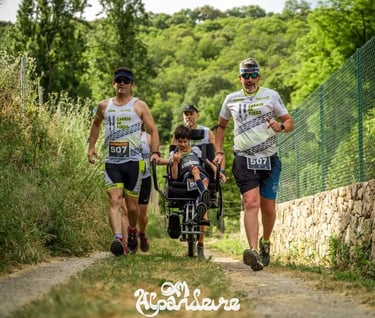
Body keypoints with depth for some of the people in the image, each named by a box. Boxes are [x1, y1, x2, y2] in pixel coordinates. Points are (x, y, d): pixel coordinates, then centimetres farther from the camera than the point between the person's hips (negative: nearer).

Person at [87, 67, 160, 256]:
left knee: (132, 205, 4)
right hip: (111, 161, 2)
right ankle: (118, 239, -27)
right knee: (114, 201, -16)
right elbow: (96, 124, 29)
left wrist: (155, 151, -9)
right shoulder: (104, 106, 12)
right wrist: (91, 147, 21)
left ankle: (132, 232, 33)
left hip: (133, 161, -1)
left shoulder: (139, 106, 4)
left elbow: (153, 130, 4)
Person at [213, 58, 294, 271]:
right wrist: (219, 152, 12)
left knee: (268, 208, 4)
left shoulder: (271, 96, 6)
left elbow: (290, 123, 7)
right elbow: (221, 126, 24)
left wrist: (280, 127, -16)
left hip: (269, 159, 1)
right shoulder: (231, 100, 10)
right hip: (244, 159, -1)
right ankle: (253, 252, -30)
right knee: (251, 203, -18)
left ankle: (265, 242, 33)